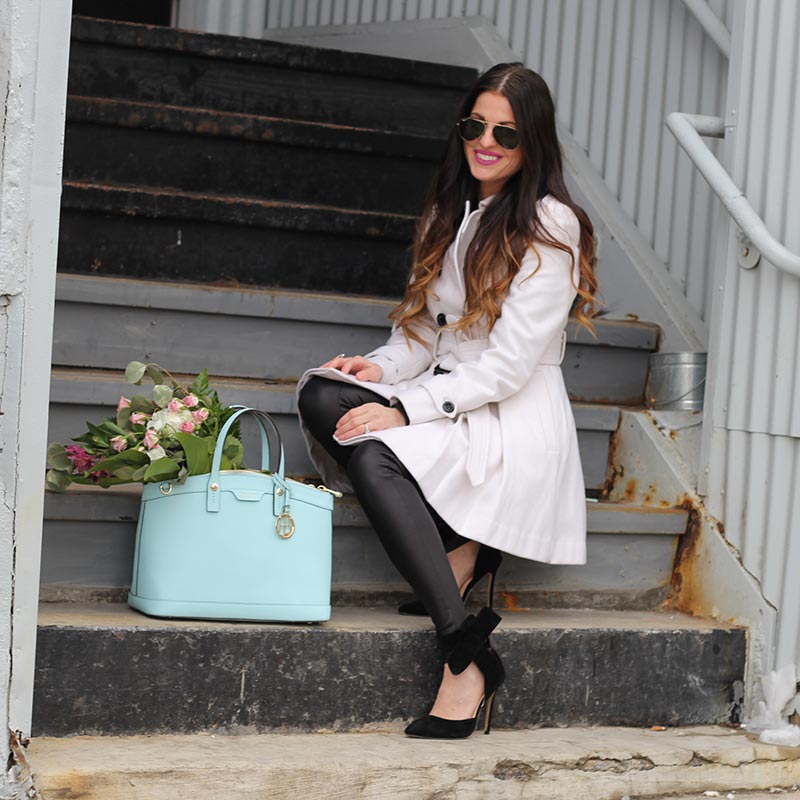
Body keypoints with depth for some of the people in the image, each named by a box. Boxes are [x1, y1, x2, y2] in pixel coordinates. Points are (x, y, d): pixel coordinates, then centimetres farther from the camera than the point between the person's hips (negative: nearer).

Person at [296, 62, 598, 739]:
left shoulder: (549, 225, -9)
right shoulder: (455, 211, 15)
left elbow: (508, 363, -16)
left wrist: (405, 409, -22)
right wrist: (382, 367, -4)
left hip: (515, 422, -7)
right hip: (451, 398, 7)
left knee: (374, 454, -31)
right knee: (322, 396, -19)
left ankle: (468, 655, -30)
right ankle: (457, 548, -13)